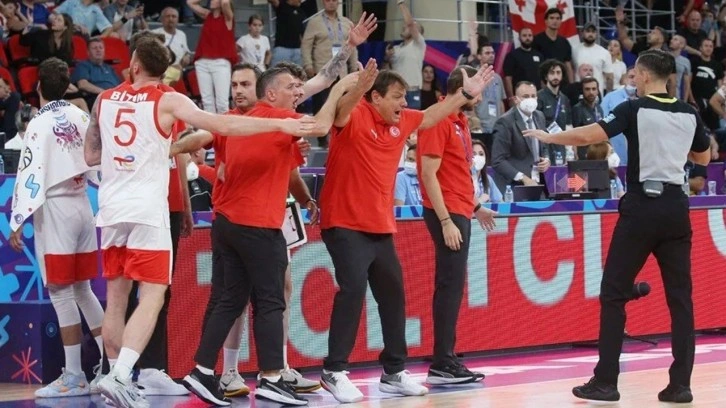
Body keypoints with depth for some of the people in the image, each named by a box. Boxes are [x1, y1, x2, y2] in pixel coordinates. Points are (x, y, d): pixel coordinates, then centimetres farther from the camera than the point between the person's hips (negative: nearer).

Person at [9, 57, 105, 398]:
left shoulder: (41, 123, -12)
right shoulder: (80, 117, 7)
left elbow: (31, 175, -15)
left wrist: (17, 222, -13)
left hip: (54, 210, -7)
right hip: (82, 205, 7)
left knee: (61, 293, -3)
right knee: (83, 290, 15)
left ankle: (74, 377, -1)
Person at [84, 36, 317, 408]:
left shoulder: (104, 100, 9)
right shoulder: (168, 102, -4)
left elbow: (90, 156, 19)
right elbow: (222, 125, -14)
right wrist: (280, 124, -13)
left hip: (111, 209, 5)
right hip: (148, 210, -5)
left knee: (115, 299, 12)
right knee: (151, 298, -5)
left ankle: (117, 376, 16)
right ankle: (119, 376, -20)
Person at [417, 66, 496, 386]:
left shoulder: (459, 122, 15)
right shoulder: (438, 122, -13)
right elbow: (428, 174, -18)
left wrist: (475, 207, 22)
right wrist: (446, 221, -21)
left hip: (460, 212, 10)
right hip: (448, 215, -10)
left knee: (453, 286, 10)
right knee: (450, 286, -9)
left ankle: (446, 360, 15)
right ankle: (442, 365, -8)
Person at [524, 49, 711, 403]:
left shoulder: (636, 109, -7)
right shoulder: (689, 114, 7)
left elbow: (588, 136, -14)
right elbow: (703, 158, 22)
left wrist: (548, 137, 1)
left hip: (642, 206, -4)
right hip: (675, 208, 4)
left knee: (614, 294, 4)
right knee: (680, 297, 6)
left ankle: (606, 382, 1)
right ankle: (680, 384, 2)